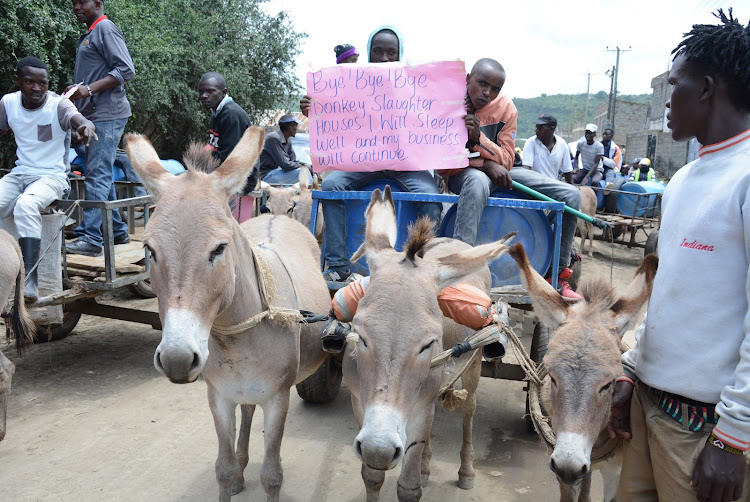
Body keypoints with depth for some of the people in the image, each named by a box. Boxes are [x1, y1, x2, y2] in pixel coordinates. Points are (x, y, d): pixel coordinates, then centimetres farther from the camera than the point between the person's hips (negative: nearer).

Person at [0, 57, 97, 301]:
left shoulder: (58, 104, -12)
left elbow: (79, 119, -33)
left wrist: (86, 125, -57)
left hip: (52, 176, -5)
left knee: (26, 205, -34)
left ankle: (29, 280, -34)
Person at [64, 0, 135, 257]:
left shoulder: (105, 29, -7)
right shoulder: (88, 35, 22)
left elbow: (126, 70, -17)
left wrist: (89, 89, -21)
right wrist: (76, 91, 13)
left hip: (107, 115, -10)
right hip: (94, 115, 10)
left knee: (97, 175, -13)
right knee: (101, 176, 12)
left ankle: (91, 238, -15)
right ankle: (117, 231, 19)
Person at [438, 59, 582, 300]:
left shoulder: (506, 107, -4)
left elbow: (506, 161, -7)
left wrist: (479, 138, -26)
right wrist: (485, 163, -24)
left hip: (499, 171, 5)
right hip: (460, 174, -4)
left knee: (571, 195, -9)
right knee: (478, 180, -45)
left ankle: (557, 274, 0)